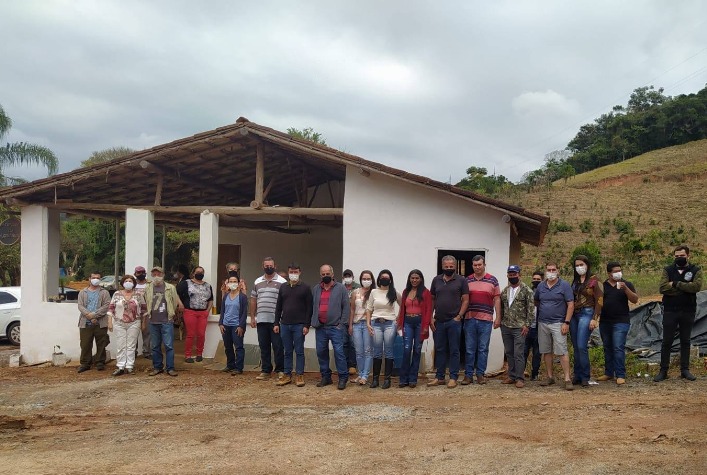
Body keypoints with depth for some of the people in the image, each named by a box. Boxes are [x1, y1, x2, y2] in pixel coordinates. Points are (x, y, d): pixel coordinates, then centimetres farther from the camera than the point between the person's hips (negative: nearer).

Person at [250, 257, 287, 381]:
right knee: (264, 347, 10)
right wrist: (252, 317, 10)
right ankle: (265, 370, 18)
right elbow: (253, 300, 15)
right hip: (261, 320, 5)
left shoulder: (282, 282, -2)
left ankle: (280, 370, 7)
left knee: (277, 346, -1)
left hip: (276, 320, -4)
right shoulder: (257, 282, 13)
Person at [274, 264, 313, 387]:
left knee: (299, 351, 2)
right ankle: (287, 375, 16)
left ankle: (299, 376, 9)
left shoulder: (305, 288, -2)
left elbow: (309, 307, -5)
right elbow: (278, 306, 13)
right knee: (287, 351, 9)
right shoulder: (283, 287, 10)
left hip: (299, 326, -4)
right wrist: (276, 323, 7)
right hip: (285, 325, 4)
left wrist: (307, 325, -10)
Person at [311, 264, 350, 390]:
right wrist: (314, 322, 4)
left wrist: (342, 324, -8)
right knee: (321, 352, 8)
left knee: (339, 352, -6)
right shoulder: (315, 289, 12)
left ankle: (343, 378, 3)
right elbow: (312, 307, 13)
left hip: (335, 327, -4)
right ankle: (325, 377, 20)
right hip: (320, 327, 4)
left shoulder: (341, 288, 0)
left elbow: (346, 307, -2)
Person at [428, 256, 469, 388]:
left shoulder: (461, 280, 0)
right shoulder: (436, 280, 9)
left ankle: (453, 378, 10)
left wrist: (459, 316, -10)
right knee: (439, 350, 10)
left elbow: (465, 300, -1)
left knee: (454, 351, 3)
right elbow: (431, 299, 12)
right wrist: (431, 318, 4)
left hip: (454, 321, -3)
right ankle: (439, 377, 18)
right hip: (438, 321, 3)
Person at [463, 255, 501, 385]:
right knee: (469, 349, 5)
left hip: (486, 320, -1)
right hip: (470, 319, 1)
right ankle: (468, 374, 11)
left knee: (483, 349, 5)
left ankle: (480, 374, 13)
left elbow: (497, 300, 4)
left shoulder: (492, 280, 4)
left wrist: (498, 317, -1)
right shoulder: (467, 280, 8)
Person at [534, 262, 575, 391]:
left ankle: (567, 379, -6)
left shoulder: (564, 285, -3)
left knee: (562, 352, -9)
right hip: (542, 323, 5)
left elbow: (571, 304, -7)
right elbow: (535, 301, 24)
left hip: (558, 323, -5)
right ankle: (550, 377, 18)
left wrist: (566, 322, -12)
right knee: (546, 352, 9)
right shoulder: (541, 286, 10)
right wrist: (542, 310, 11)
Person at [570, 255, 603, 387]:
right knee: (576, 347, 8)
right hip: (574, 315, 6)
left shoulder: (594, 281, -3)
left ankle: (585, 377, -3)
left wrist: (595, 319, -12)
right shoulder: (575, 281, 15)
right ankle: (577, 375, 15)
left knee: (582, 346, -13)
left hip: (586, 314, -6)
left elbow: (599, 301, -6)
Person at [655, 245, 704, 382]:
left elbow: (697, 286, -17)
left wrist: (676, 284, -17)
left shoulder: (695, 270, 2)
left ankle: (685, 370, 19)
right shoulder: (668, 270, 2)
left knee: (685, 342, 10)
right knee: (667, 342, 3)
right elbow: (663, 287, -13)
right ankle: (663, 371, 9)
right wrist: (685, 289, -15)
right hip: (670, 311, 0)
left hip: (688, 312, 1)